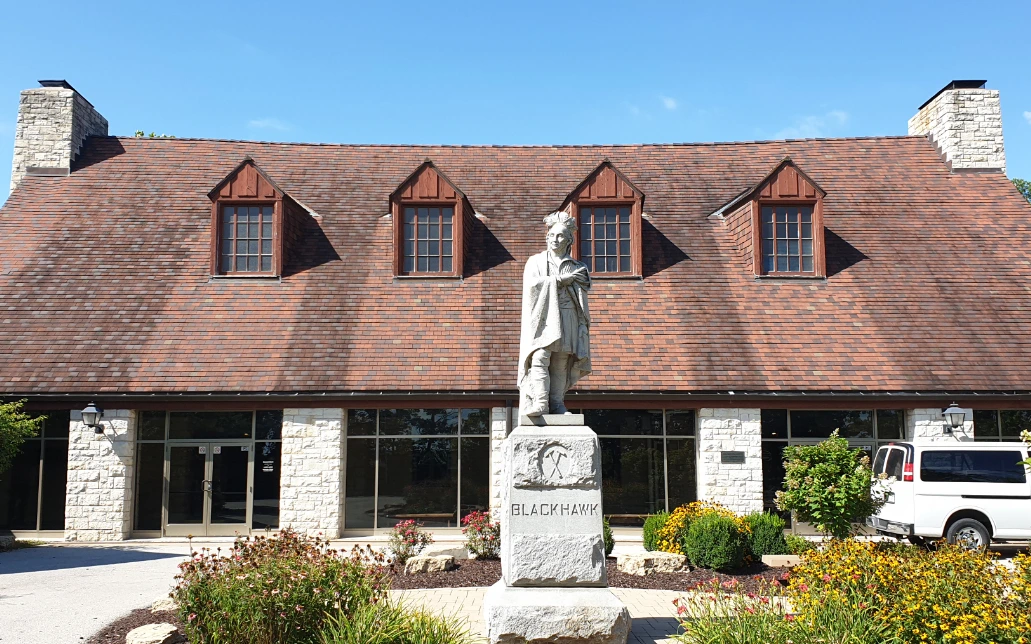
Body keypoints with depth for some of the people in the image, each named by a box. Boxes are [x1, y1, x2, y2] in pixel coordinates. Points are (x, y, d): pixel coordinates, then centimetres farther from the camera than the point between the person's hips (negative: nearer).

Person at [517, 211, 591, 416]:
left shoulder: (576, 267, 18)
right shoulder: (536, 261, 12)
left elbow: (584, 286, 2)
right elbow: (532, 285, -6)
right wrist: (561, 280, -7)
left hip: (567, 319, 2)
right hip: (543, 318, -2)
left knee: (561, 363, -3)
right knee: (540, 359, -17)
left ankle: (557, 403, -1)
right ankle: (539, 403, -22)